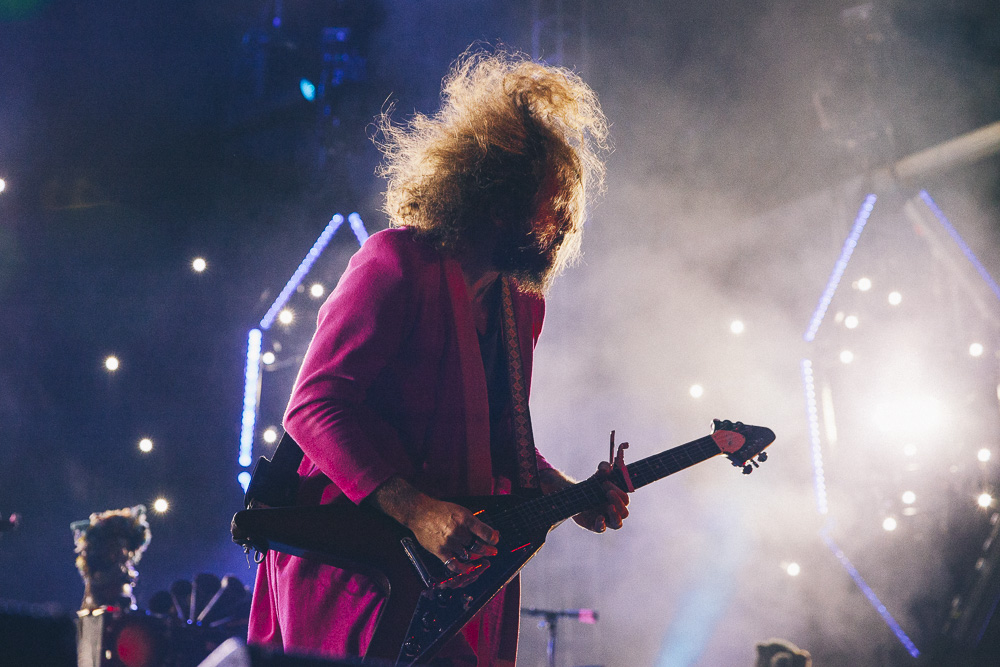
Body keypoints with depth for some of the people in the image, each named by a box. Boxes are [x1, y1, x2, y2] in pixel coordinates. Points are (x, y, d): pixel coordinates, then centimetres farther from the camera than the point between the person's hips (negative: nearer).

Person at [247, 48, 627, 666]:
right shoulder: (399, 262, -12)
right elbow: (313, 406, -18)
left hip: (449, 568, 8)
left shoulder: (521, 303, 13)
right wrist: (415, 512, -25)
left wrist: (569, 494, 2)